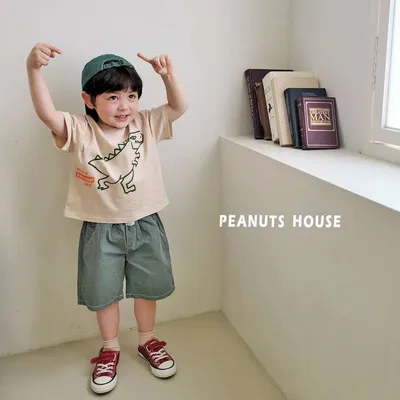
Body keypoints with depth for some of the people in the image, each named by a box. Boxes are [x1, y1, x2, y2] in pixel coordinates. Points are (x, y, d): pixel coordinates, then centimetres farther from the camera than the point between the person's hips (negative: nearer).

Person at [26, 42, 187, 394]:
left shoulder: (146, 124, -3)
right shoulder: (80, 131, -13)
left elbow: (179, 107, -7)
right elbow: (47, 114, -28)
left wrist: (168, 74, -22)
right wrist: (33, 69, -42)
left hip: (145, 224, 2)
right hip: (101, 230, -2)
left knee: (147, 288, 18)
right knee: (104, 293, 15)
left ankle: (148, 341, 43)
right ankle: (110, 349, 39)